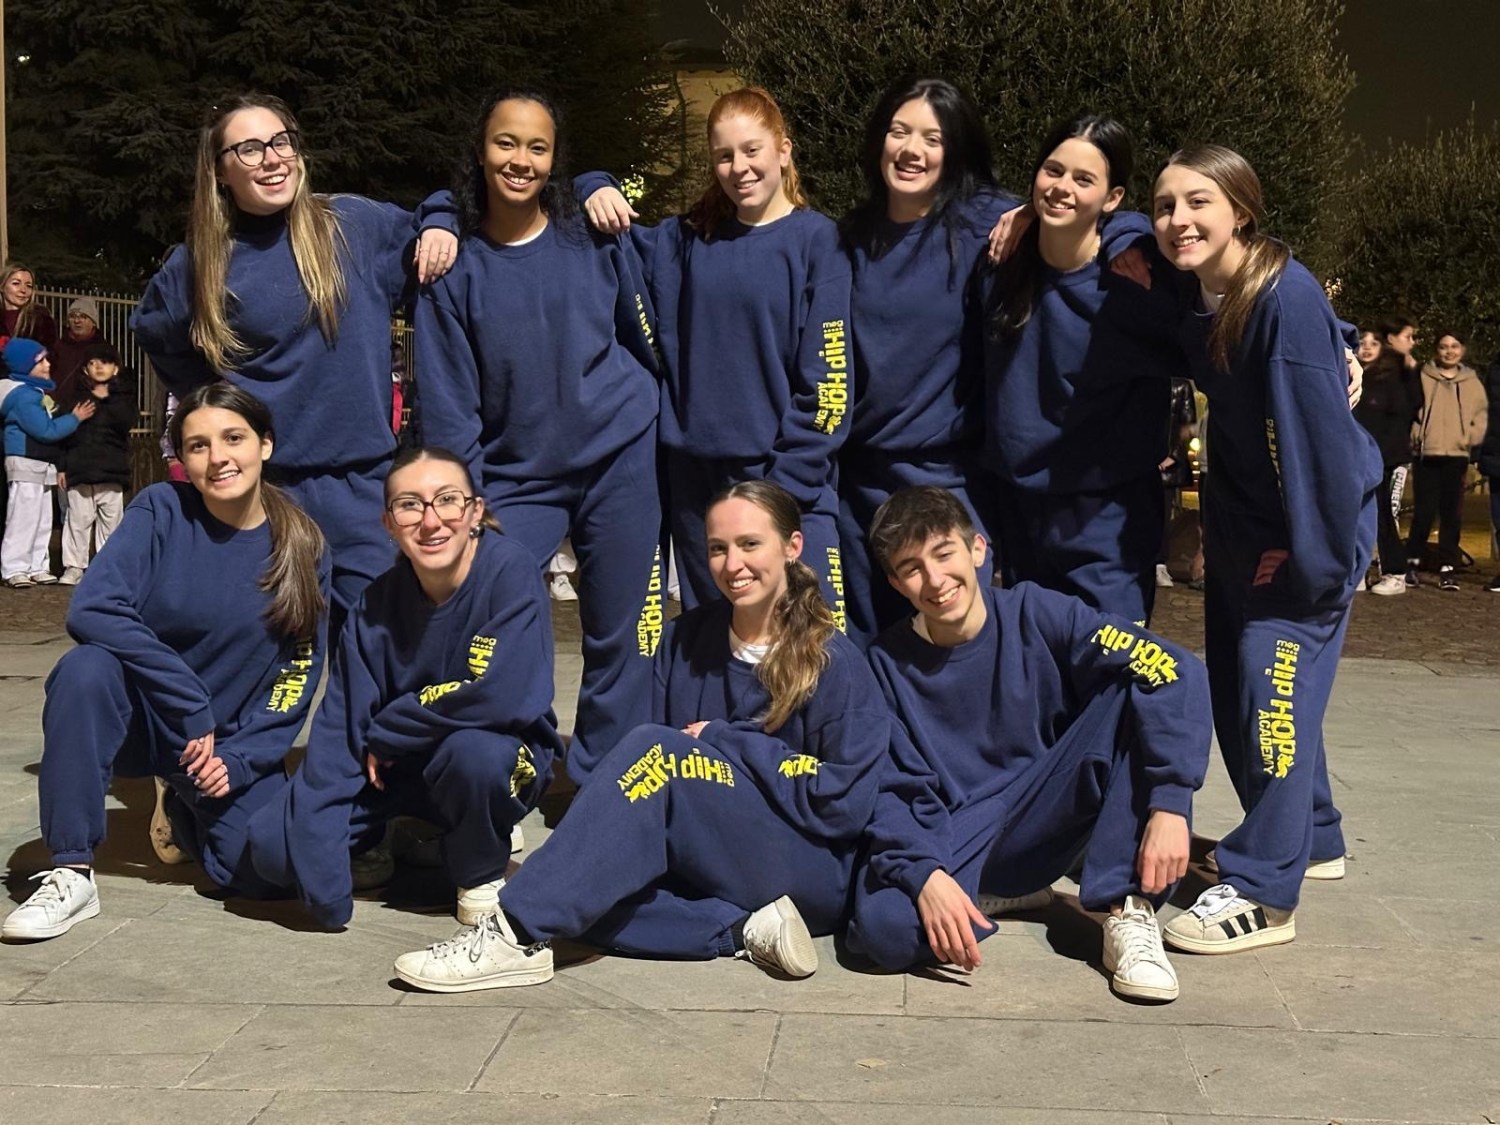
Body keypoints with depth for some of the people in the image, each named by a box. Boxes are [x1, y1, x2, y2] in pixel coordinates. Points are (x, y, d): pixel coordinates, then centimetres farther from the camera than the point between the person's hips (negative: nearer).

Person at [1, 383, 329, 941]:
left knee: (267, 872, -19)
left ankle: (190, 810, 18)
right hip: (140, 723, -2)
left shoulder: (303, 548, -5)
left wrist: (239, 761, -14)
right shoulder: (161, 511, -10)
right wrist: (189, 704, -25)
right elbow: (93, 609, -23)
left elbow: (298, 673, -3)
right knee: (85, 669, -33)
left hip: (235, 743, 2)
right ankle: (72, 875, -21)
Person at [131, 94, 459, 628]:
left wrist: (438, 224, -2)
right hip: (257, 484, 0)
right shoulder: (199, 262, 4)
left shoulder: (358, 224, 1)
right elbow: (152, 330, 23)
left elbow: (426, 234, 20)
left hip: (361, 482, 0)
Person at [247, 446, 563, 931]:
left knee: (472, 750, -38)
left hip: (501, 754, -3)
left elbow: (503, 697, -32)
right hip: (397, 767, 3)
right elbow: (338, 731, -12)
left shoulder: (510, 569, -21)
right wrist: (323, 888, -21)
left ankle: (482, 873, -7)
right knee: (271, 844, -14)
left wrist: (386, 735, -17)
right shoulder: (377, 604, -9)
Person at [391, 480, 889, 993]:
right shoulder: (686, 640, 8)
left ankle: (518, 935, -29)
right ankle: (744, 932, -20)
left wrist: (724, 742, -11)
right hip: (706, 873, 6)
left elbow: (843, 805, -11)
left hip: (815, 880, -5)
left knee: (657, 750, -27)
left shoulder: (835, 663, -7)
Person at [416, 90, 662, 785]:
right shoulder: (455, 265, -2)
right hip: (516, 477, 0)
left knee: (618, 636, 5)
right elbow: (447, 403, -2)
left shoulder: (595, 240, -1)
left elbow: (649, 342, 10)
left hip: (620, 461, 0)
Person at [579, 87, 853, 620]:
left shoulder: (818, 240, -3)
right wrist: (597, 190, 1)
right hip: (697, 479, 4)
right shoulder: (689, 239, 9)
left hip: (787, 480, -4)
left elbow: (827, 378, -8)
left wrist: (786, 485, -13)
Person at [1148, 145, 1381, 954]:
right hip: (1238, 516, 8)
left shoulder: (1287, 297, -25)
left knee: (1274, 681, -11)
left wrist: (1317, 555, -22)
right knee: (1233, 682, 13)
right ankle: (1309, 840, 32)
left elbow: (1320, 432, -26)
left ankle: (1261, 893, -4)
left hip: (1311, 519, -8)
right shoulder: (1189, 293, -3)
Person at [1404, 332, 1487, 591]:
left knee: (1451, 513, 1)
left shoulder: (1472, 383, 12)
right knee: (1424, 511, -3)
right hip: (1426, 454, -1)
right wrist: (1415, 436, -7)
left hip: (1457, 456, 2)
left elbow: (1481, 416, 9)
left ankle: (1448, 568, 5)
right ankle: (1412, 561, 10)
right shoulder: (1422, 378, 7)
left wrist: (1470, 438, -6)